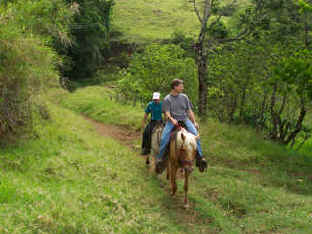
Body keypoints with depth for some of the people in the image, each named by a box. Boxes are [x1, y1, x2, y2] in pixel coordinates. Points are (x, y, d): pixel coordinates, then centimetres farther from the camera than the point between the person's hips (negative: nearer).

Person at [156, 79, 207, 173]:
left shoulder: (184, 97, 12)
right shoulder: (167, 99, 2)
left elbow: (189, 110, 15)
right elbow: (167, 113, -6)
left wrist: (194, 122, 4)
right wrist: (172, 119, -26)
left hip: (185, 119, 2)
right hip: (172, 121, -2)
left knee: (195, 134, -22)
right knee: (164, 138, -25)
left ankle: (200, 157, -17)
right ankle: (160, 158, -12)